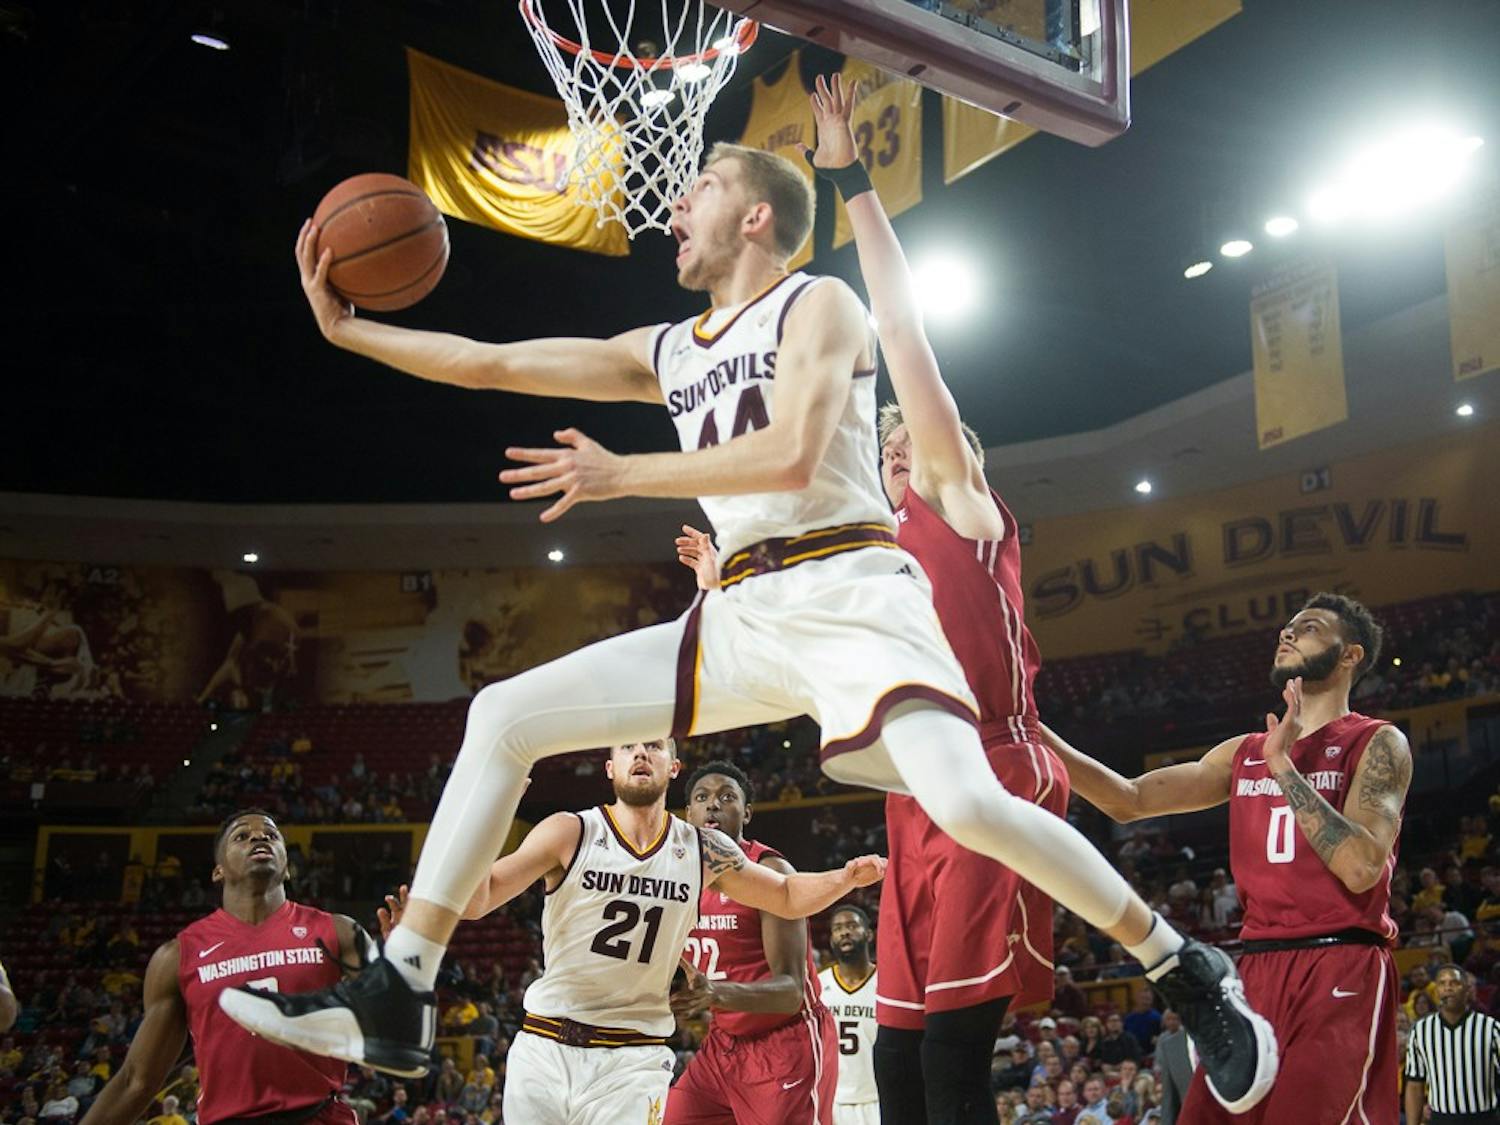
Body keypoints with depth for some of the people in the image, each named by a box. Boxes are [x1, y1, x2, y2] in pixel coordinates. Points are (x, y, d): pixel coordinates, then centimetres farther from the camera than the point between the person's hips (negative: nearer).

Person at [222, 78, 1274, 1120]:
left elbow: (792, 454, -16)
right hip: (744, 613, 7)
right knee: (505, 716, -1)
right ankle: (394, 1001, 2)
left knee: (965, 803, -29)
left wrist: (623, 475, -12)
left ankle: (1189, 972, -4)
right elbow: (487, 363, 22)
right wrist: (347, 327, 17)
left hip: (850, 590, -7)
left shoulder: (820, 305, 1)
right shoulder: (665, 351, 21)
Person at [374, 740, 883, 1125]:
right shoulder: (570, 832, -5)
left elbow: (788, 897, 14)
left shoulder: (703, 851, 4)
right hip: (546, 1045, 0)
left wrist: (844, 878, -5)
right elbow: (480, 896, -14)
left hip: (633, 1059, 1)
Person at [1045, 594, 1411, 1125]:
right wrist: (1033, 732, 5)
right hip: (1256, 969, 5)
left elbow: (1361, 867, -15)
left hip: (1342, 974, -5)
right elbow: (1129, 800, 13)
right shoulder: (1244, 753, 16)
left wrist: (1283, 766, -14)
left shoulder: (1377, 743, -1)